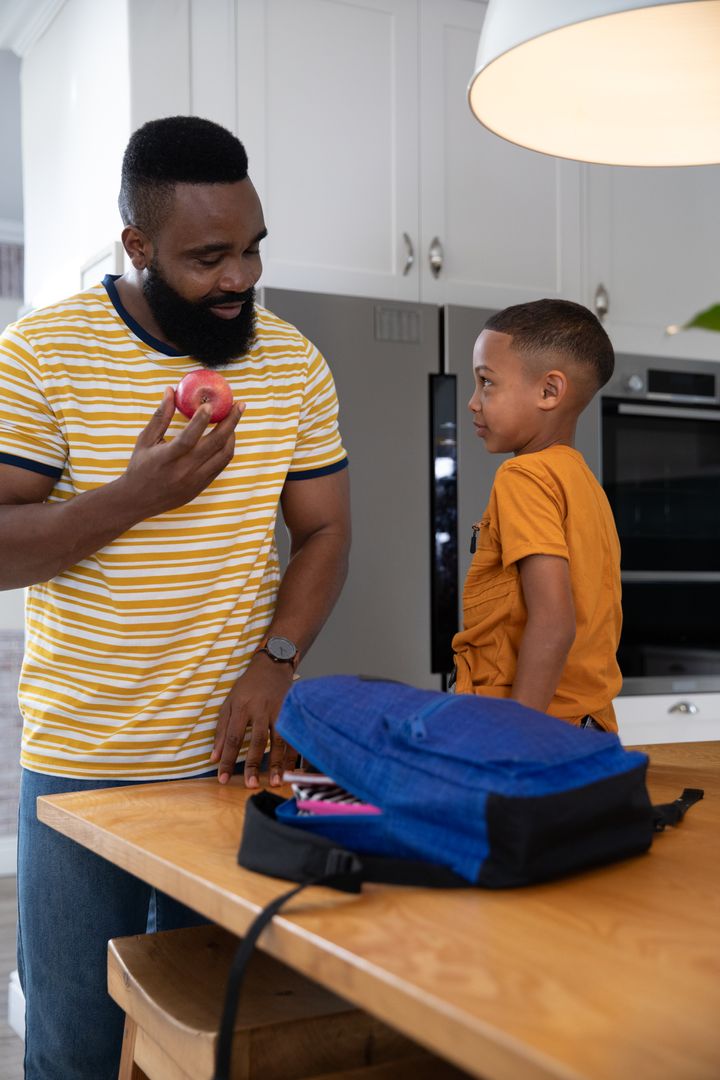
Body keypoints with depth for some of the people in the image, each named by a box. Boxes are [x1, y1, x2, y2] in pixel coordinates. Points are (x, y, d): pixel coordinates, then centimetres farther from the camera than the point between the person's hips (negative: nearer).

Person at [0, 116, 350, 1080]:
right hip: (80, 762, -2)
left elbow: (324, 532, 5)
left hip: (233, 749, 3)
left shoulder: (294, 361, 2)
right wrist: (137, 494, -23)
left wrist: (274, 660, -10)